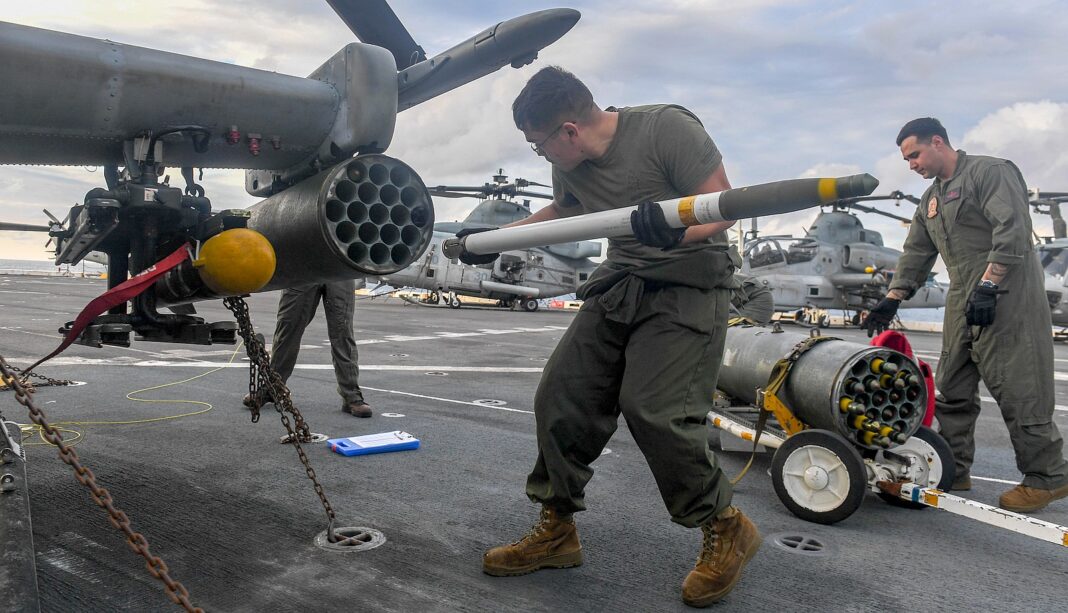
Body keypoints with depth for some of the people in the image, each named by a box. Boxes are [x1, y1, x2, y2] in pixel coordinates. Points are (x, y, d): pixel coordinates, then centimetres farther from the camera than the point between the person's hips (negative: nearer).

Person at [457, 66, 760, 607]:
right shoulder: (570, 164, 4)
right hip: (619, 281, 7)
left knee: (654, 410, -20)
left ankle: (726, 529, 3)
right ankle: (557, 531, 15)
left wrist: (674, 227, -37)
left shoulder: (667, 128, -17)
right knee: (562, 395, -1)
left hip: (688, 283, -7)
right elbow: (562, 212, 25)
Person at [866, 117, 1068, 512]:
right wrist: (892, 299, 15)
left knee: (1017, 388, -7)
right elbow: (915, 255, 23)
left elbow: (1013, 229, -16)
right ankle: (953, 472, 17)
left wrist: (988, 285, -22)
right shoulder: (929, 202, 21)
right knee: (952, 390, 8)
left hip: (1005, 299, -9)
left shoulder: (989, 172, -5)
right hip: (963, 304, 9)